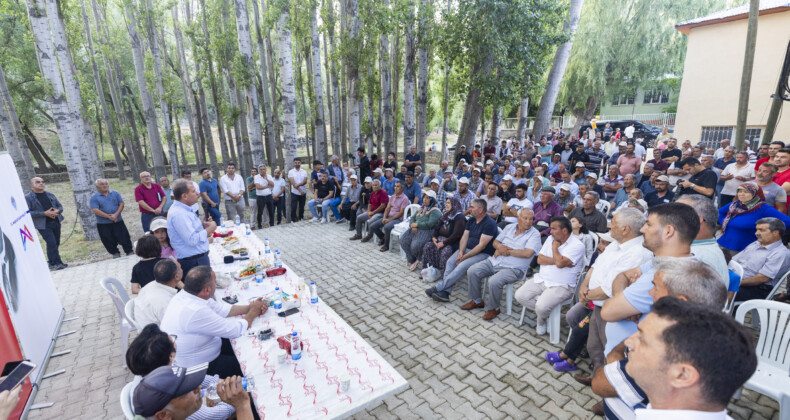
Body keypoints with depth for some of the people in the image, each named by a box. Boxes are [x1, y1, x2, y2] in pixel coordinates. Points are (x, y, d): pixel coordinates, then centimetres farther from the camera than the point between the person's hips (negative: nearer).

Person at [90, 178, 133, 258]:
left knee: (124, 237, 1)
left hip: (118, 221, 1)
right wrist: (109, 216, -16)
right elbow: (95, 210, -10)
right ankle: (115, 253, 24)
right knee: (109, 241, 8)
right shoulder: (94, 197, -2)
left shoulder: (115, 193, 5)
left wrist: (116, 215, -14)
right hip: (103, 224, -1)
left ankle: (130, 252, 12)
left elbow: (121, 204, 0)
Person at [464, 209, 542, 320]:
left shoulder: (534, 234, -6)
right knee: (472, 271, -8)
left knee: (494, 281, -31)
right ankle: (477, 301, 13)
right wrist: (500, 246, -9)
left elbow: (527, 253, -20)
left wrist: (507, 251, -12)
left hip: (513, 268, -6)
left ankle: (493, 308, -3)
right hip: (494, 261, 6)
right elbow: (495, 242, 16)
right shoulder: (509, 227, 12)